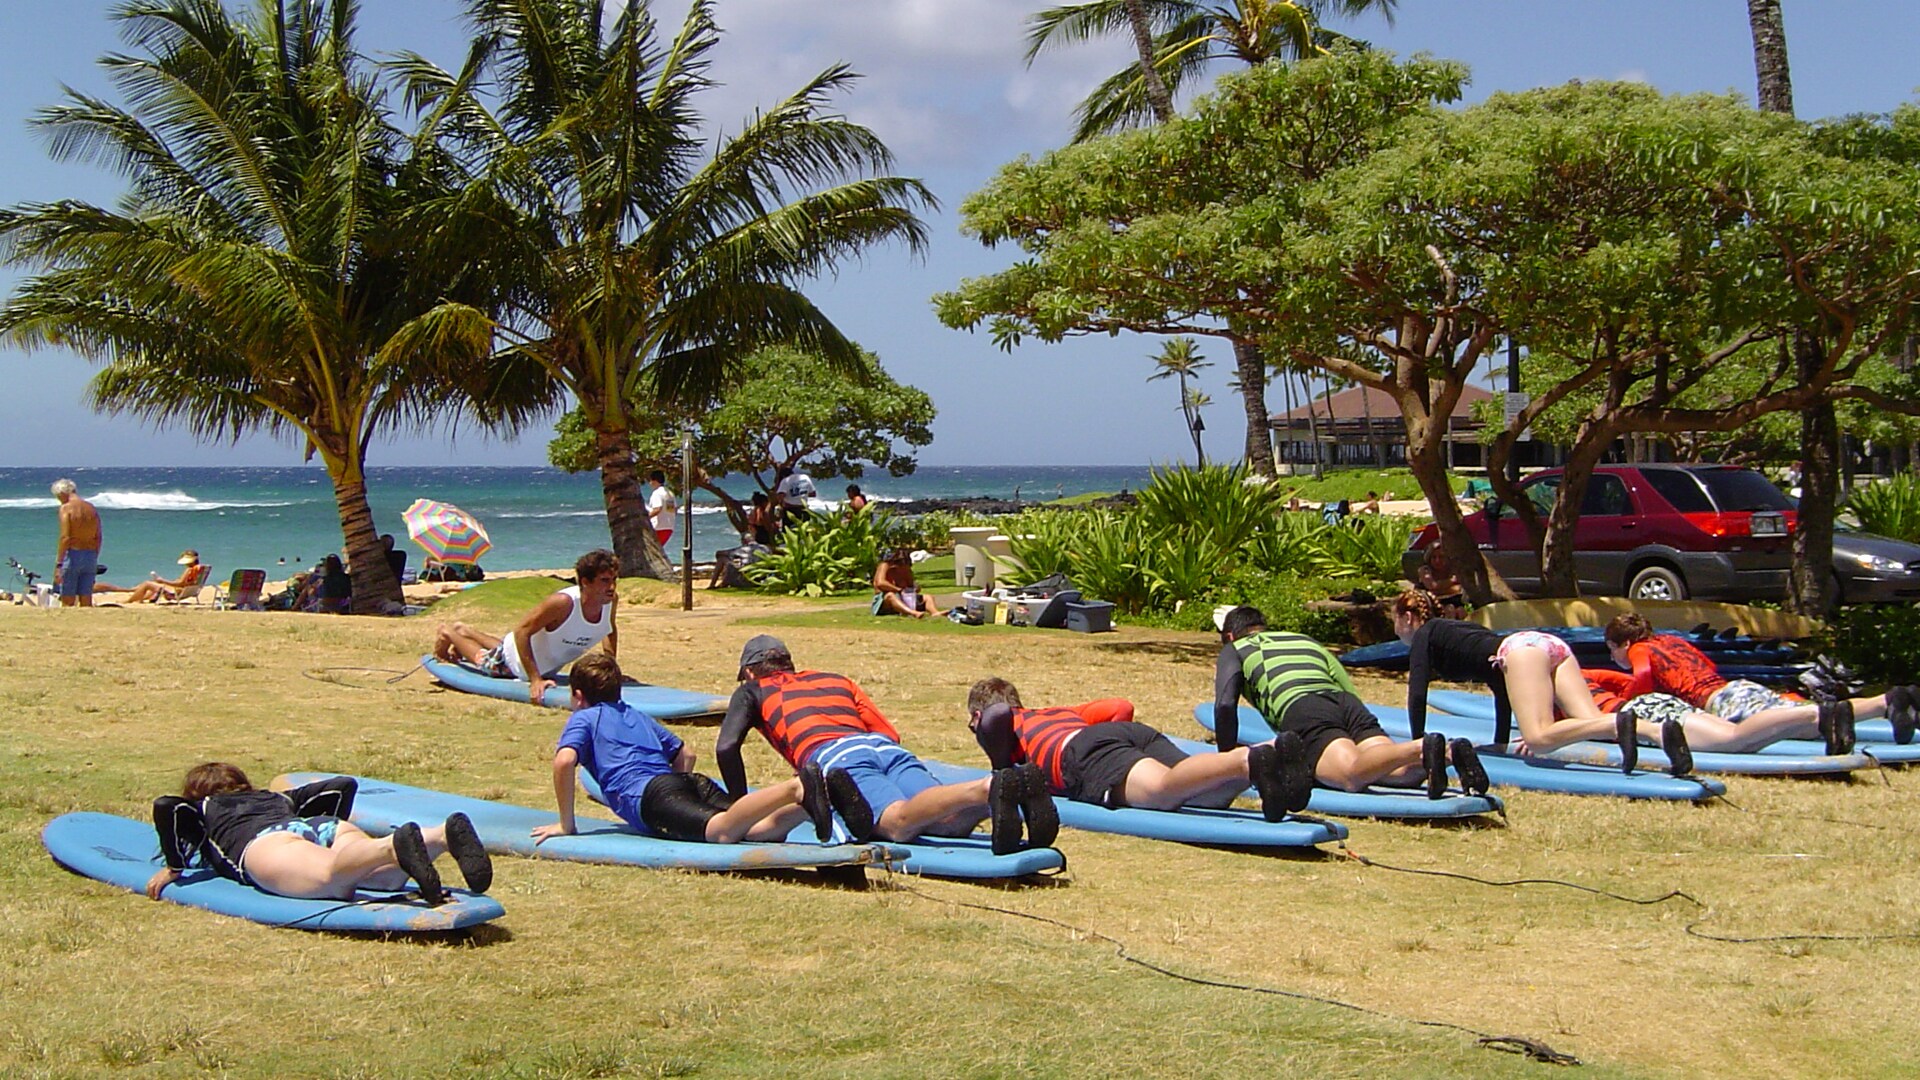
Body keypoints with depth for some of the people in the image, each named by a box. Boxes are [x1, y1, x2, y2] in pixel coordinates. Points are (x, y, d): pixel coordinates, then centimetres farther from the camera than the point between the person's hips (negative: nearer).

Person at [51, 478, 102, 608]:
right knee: (86, 602, 8)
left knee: (67, 602, -4)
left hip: (72, 555, -6)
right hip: (90, 556, 6)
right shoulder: (91, 508, 11)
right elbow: (99, 538, 13)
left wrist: (58, 564, -17)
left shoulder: (66, 508, -8)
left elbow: (65, 537, -16)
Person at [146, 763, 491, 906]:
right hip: (326, 827, 4)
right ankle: (446, 834, -52)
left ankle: (395, 846, -65)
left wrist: (174, 867, 20)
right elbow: (344, 784, 40)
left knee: (331, 880, -36)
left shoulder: (202, 810, 34)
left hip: (265, 843, -4)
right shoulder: (278, 798, 45)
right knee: (389, 876, -24)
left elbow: (165, 805, 12)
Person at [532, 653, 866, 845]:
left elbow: (564, 760, -1)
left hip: (647, 795, -6)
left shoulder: (583, 719, 20)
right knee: (759, 829, -14)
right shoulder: (638, 716, 38)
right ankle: (825, 788, -38)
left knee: (722, 831, -32)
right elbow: (685, 754, 42)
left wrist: (566, 824, 7)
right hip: (691, 783, 7)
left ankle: (798, 788, -56)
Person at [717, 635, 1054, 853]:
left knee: (899, 822, -31)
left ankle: (988, 788, -57)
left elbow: (726, 748, 15)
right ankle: (1019, 785, -46)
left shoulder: (753, 691, 30)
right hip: (886, 748, 5)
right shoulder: (836, 680, 40)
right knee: (949, 819, -17)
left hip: (832, 755, -5)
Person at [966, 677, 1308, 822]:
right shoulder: (1058, 712, 44)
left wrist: (1003, 772, 13)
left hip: (1082, 753, -6)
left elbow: (998, 714, 0)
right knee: (1211, 793, -18)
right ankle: (1272, 752, -45)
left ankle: (1248, 762, -59)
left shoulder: (1009, 724, 27)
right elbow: (1121, 706, 34)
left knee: (1163, 790, -34)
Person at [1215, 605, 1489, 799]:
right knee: (1400, 771, -13)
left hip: (1299, 710, -5)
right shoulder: (1306, 640, 40)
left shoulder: (1235, 650, 27)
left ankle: (1421, 749, -52)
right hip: (1348, 705, 5)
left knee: (1353, 774, -30)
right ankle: (1450, 751, -40)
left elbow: (1225, 706, 11)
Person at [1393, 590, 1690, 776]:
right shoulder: (1456, 629, 40)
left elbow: (1417, 694, 6)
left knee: (1539, 739, -23)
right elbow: (1502, 688, 41)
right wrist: (1500, 743, 43)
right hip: (1551, 644, 8)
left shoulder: (1424, 636, 19)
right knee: (1591, 722, -11)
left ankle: (1618, 724, -42)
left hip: (1518, 648, -8)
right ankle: (1661, 730, -36)